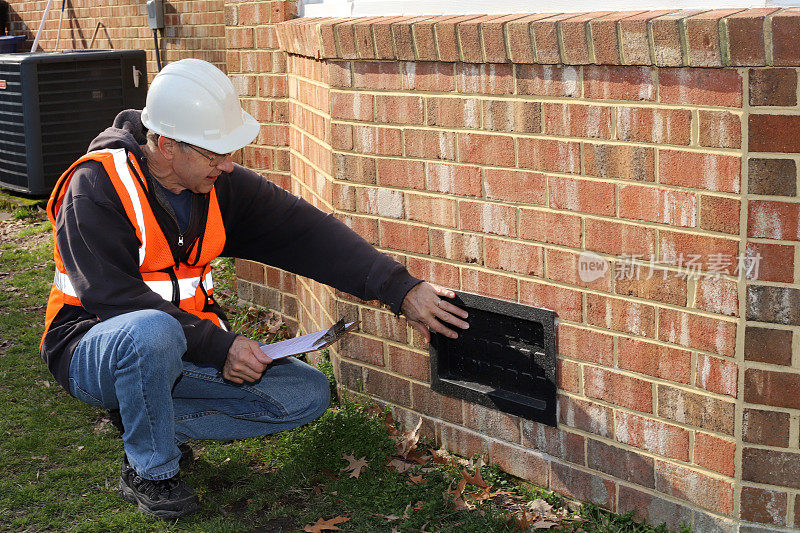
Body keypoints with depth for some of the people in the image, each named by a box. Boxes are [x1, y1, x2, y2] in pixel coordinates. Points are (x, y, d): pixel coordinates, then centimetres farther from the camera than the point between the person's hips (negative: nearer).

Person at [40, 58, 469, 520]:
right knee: (153, 330, -41)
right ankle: (149, 472, -15)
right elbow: (113, 296, -26)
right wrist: (218, 346, -28)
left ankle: (151, 419, -1)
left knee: (308, 394, -6)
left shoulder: (221, 183, -3)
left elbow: (306, 235, -6)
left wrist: (402, 289, -14)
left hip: (191, 350, 6)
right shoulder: (97, 186, -19)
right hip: (97, 352, -5)